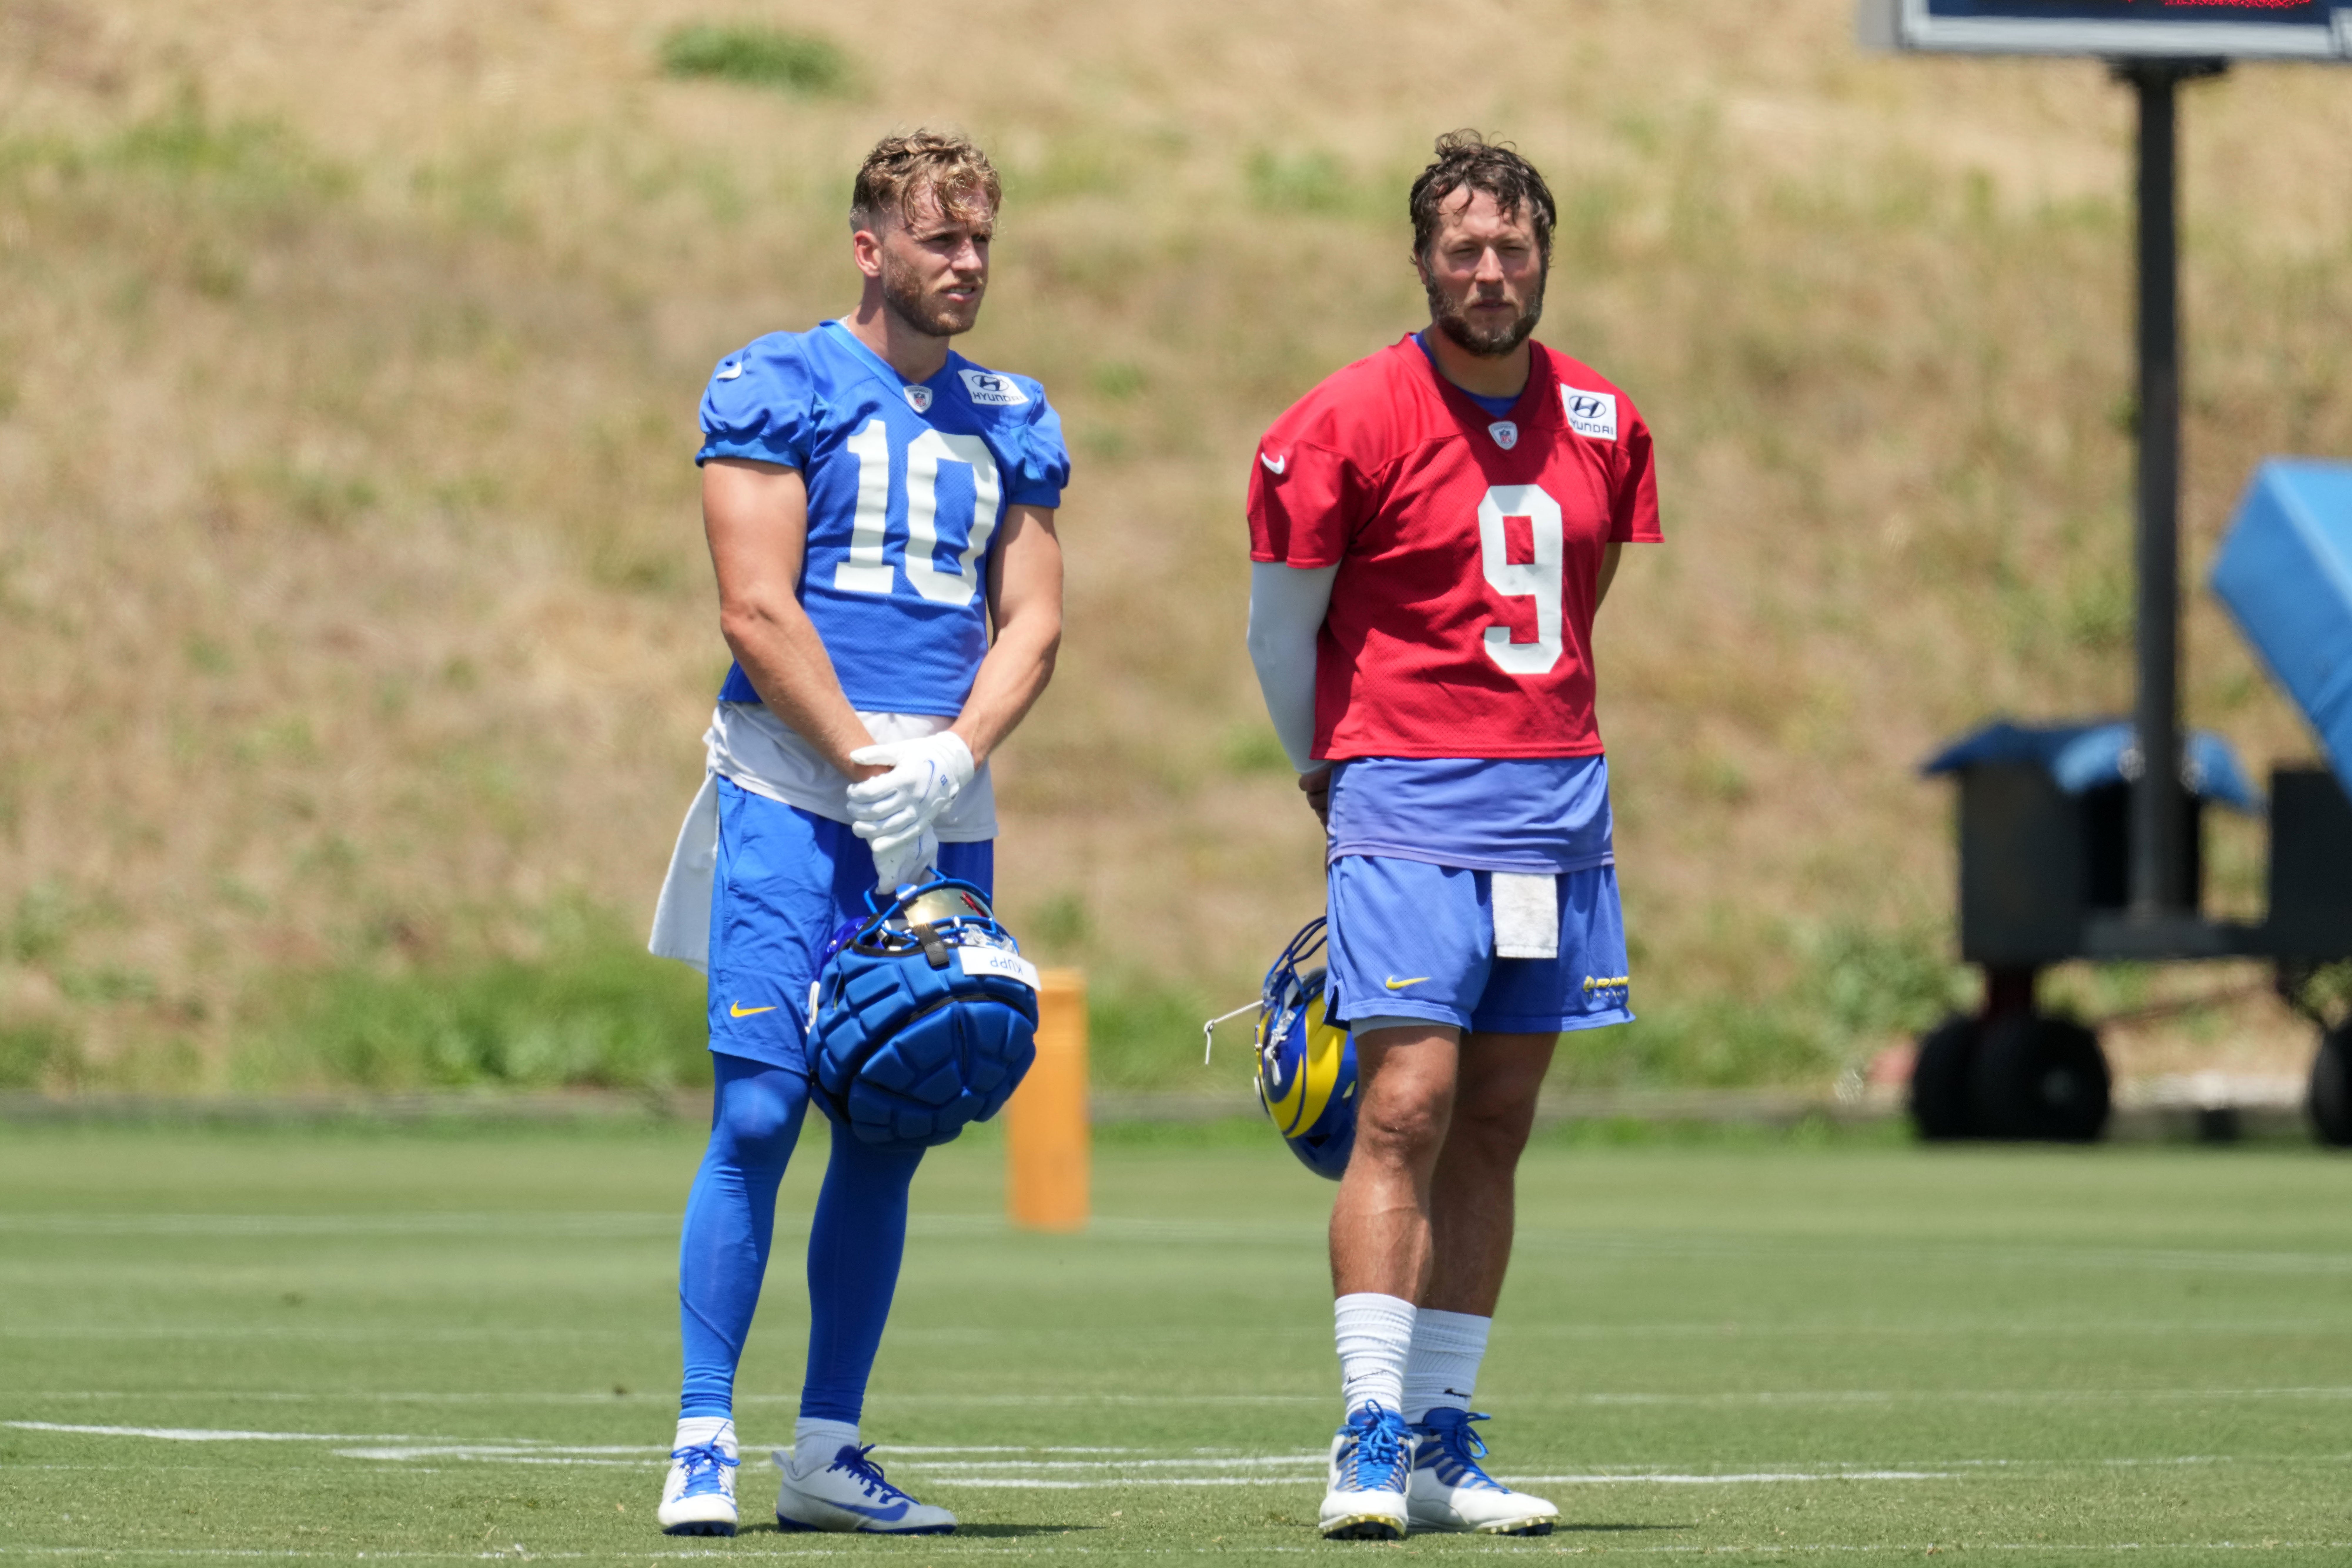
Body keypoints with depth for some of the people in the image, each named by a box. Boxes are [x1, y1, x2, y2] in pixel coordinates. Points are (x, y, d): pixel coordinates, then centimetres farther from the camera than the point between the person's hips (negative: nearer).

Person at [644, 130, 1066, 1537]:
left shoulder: (1011, 422, 15)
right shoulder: (777, 391, 0)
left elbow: (1033, 620, 9)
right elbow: (757, 607, -8)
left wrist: (950, 759, -9)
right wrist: (868, 768, -14)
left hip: (946, 809, 5)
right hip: (793, 789, -5)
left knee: (891, 1133, 5)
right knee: (758, 1112, -11)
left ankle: (829, 1449, 12)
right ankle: (705, 1443, -9)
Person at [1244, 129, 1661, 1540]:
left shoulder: (1603, 426, 8)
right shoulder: (1345, 427, -7)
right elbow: (1278, 632, 3)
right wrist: (1339, 776, 13)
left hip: (1557, 803, 5)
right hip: (1408, 805, -5)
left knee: (1497, 1125, 6)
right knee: (1407, 1106, -14)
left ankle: (1445, 1441, 10)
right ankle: (1372, 1440, -15)